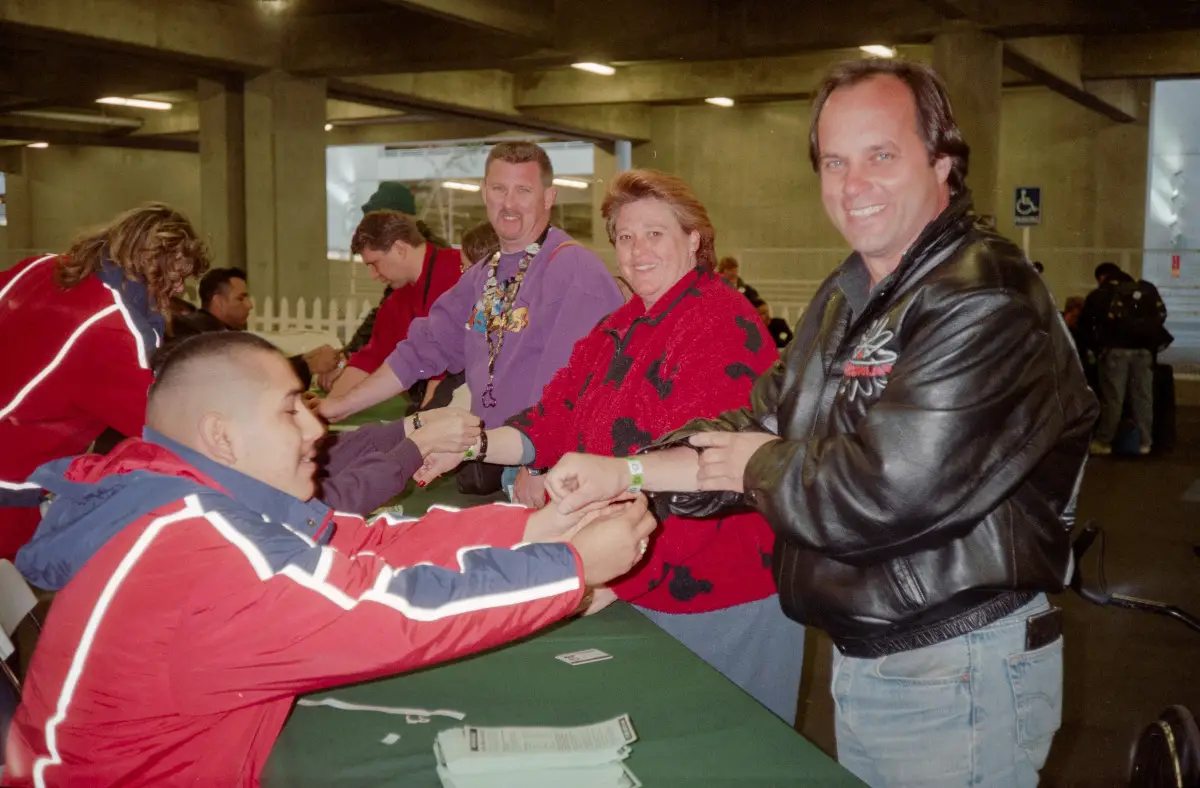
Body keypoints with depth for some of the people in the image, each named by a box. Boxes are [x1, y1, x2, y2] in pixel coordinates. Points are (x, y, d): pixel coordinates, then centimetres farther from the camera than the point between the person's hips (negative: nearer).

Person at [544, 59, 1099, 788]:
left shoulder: (986, 304, -22)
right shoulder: (847, 297, 9)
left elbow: (886, 493, -29)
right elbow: (768, 424, 8)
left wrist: (757, 468, -12)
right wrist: (626, 473, -4)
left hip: (958, 677, -8)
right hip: (861, 658, 8)